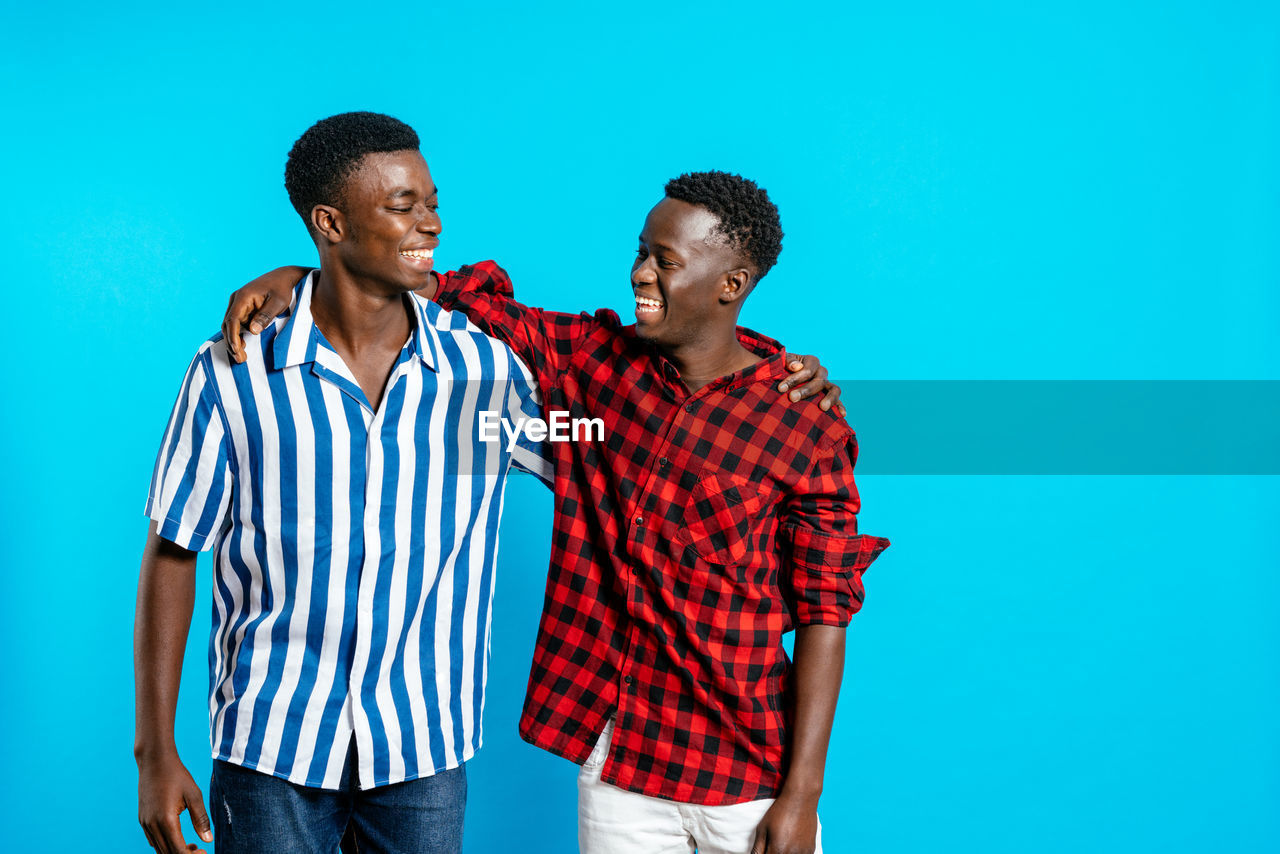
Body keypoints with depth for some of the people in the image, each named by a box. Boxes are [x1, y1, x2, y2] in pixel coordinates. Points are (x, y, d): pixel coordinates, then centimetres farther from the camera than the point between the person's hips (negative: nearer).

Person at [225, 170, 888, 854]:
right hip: (616, 762, 3)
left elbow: (823, 614, -9)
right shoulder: (589, 359, 1)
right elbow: (464, 298, 5)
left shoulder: (807, 431, -10)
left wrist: (803, 795, -12)